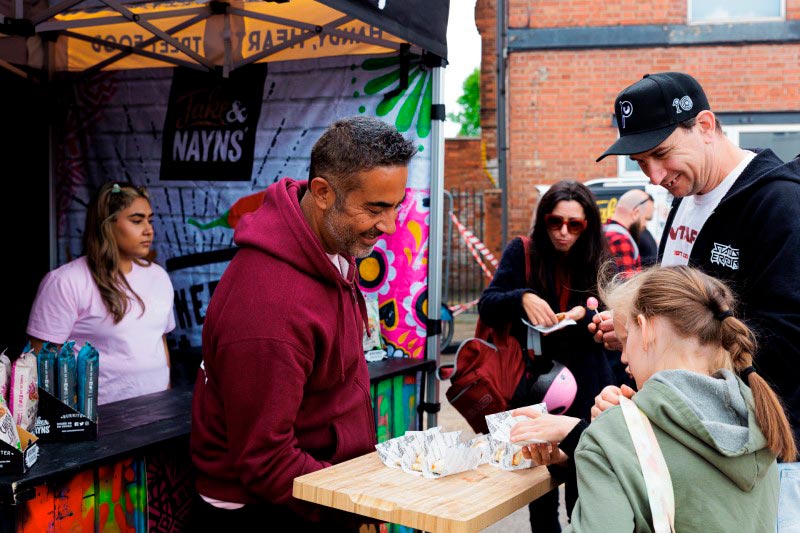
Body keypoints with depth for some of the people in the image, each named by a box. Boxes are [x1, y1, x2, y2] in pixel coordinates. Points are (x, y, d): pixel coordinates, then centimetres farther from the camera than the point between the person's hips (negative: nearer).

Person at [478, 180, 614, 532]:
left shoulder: (599, 263, 1)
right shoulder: (522, 252, -2)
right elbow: (487, 307, -8)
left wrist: (584, 315, -21)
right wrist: (522, 298, -27)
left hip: (585, 390, 0)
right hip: (532, 384, 0)